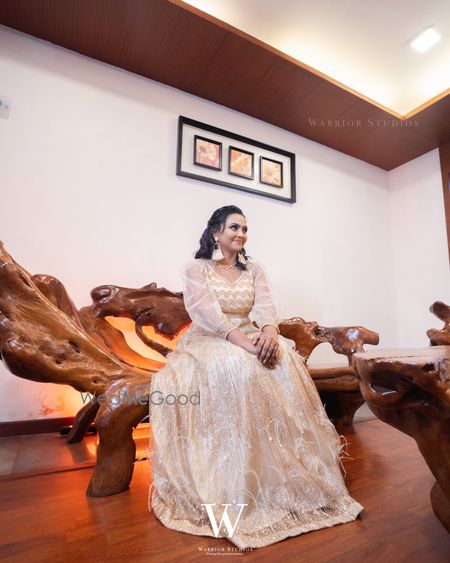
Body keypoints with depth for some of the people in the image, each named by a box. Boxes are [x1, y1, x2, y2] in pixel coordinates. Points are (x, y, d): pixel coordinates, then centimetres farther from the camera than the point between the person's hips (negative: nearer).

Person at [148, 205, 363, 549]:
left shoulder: (254, 269, 13)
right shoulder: (197, 268, 0)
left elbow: (264, 304, -4)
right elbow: (207, 311, -16)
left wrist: (269, 331, -28)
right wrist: (242, 340, -31)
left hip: (251, 340, 4)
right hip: (209, 343, -3)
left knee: (284, 363, -26)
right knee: (236, 369, -35)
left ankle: (292, 476, -16)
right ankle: (235, 492, -24)